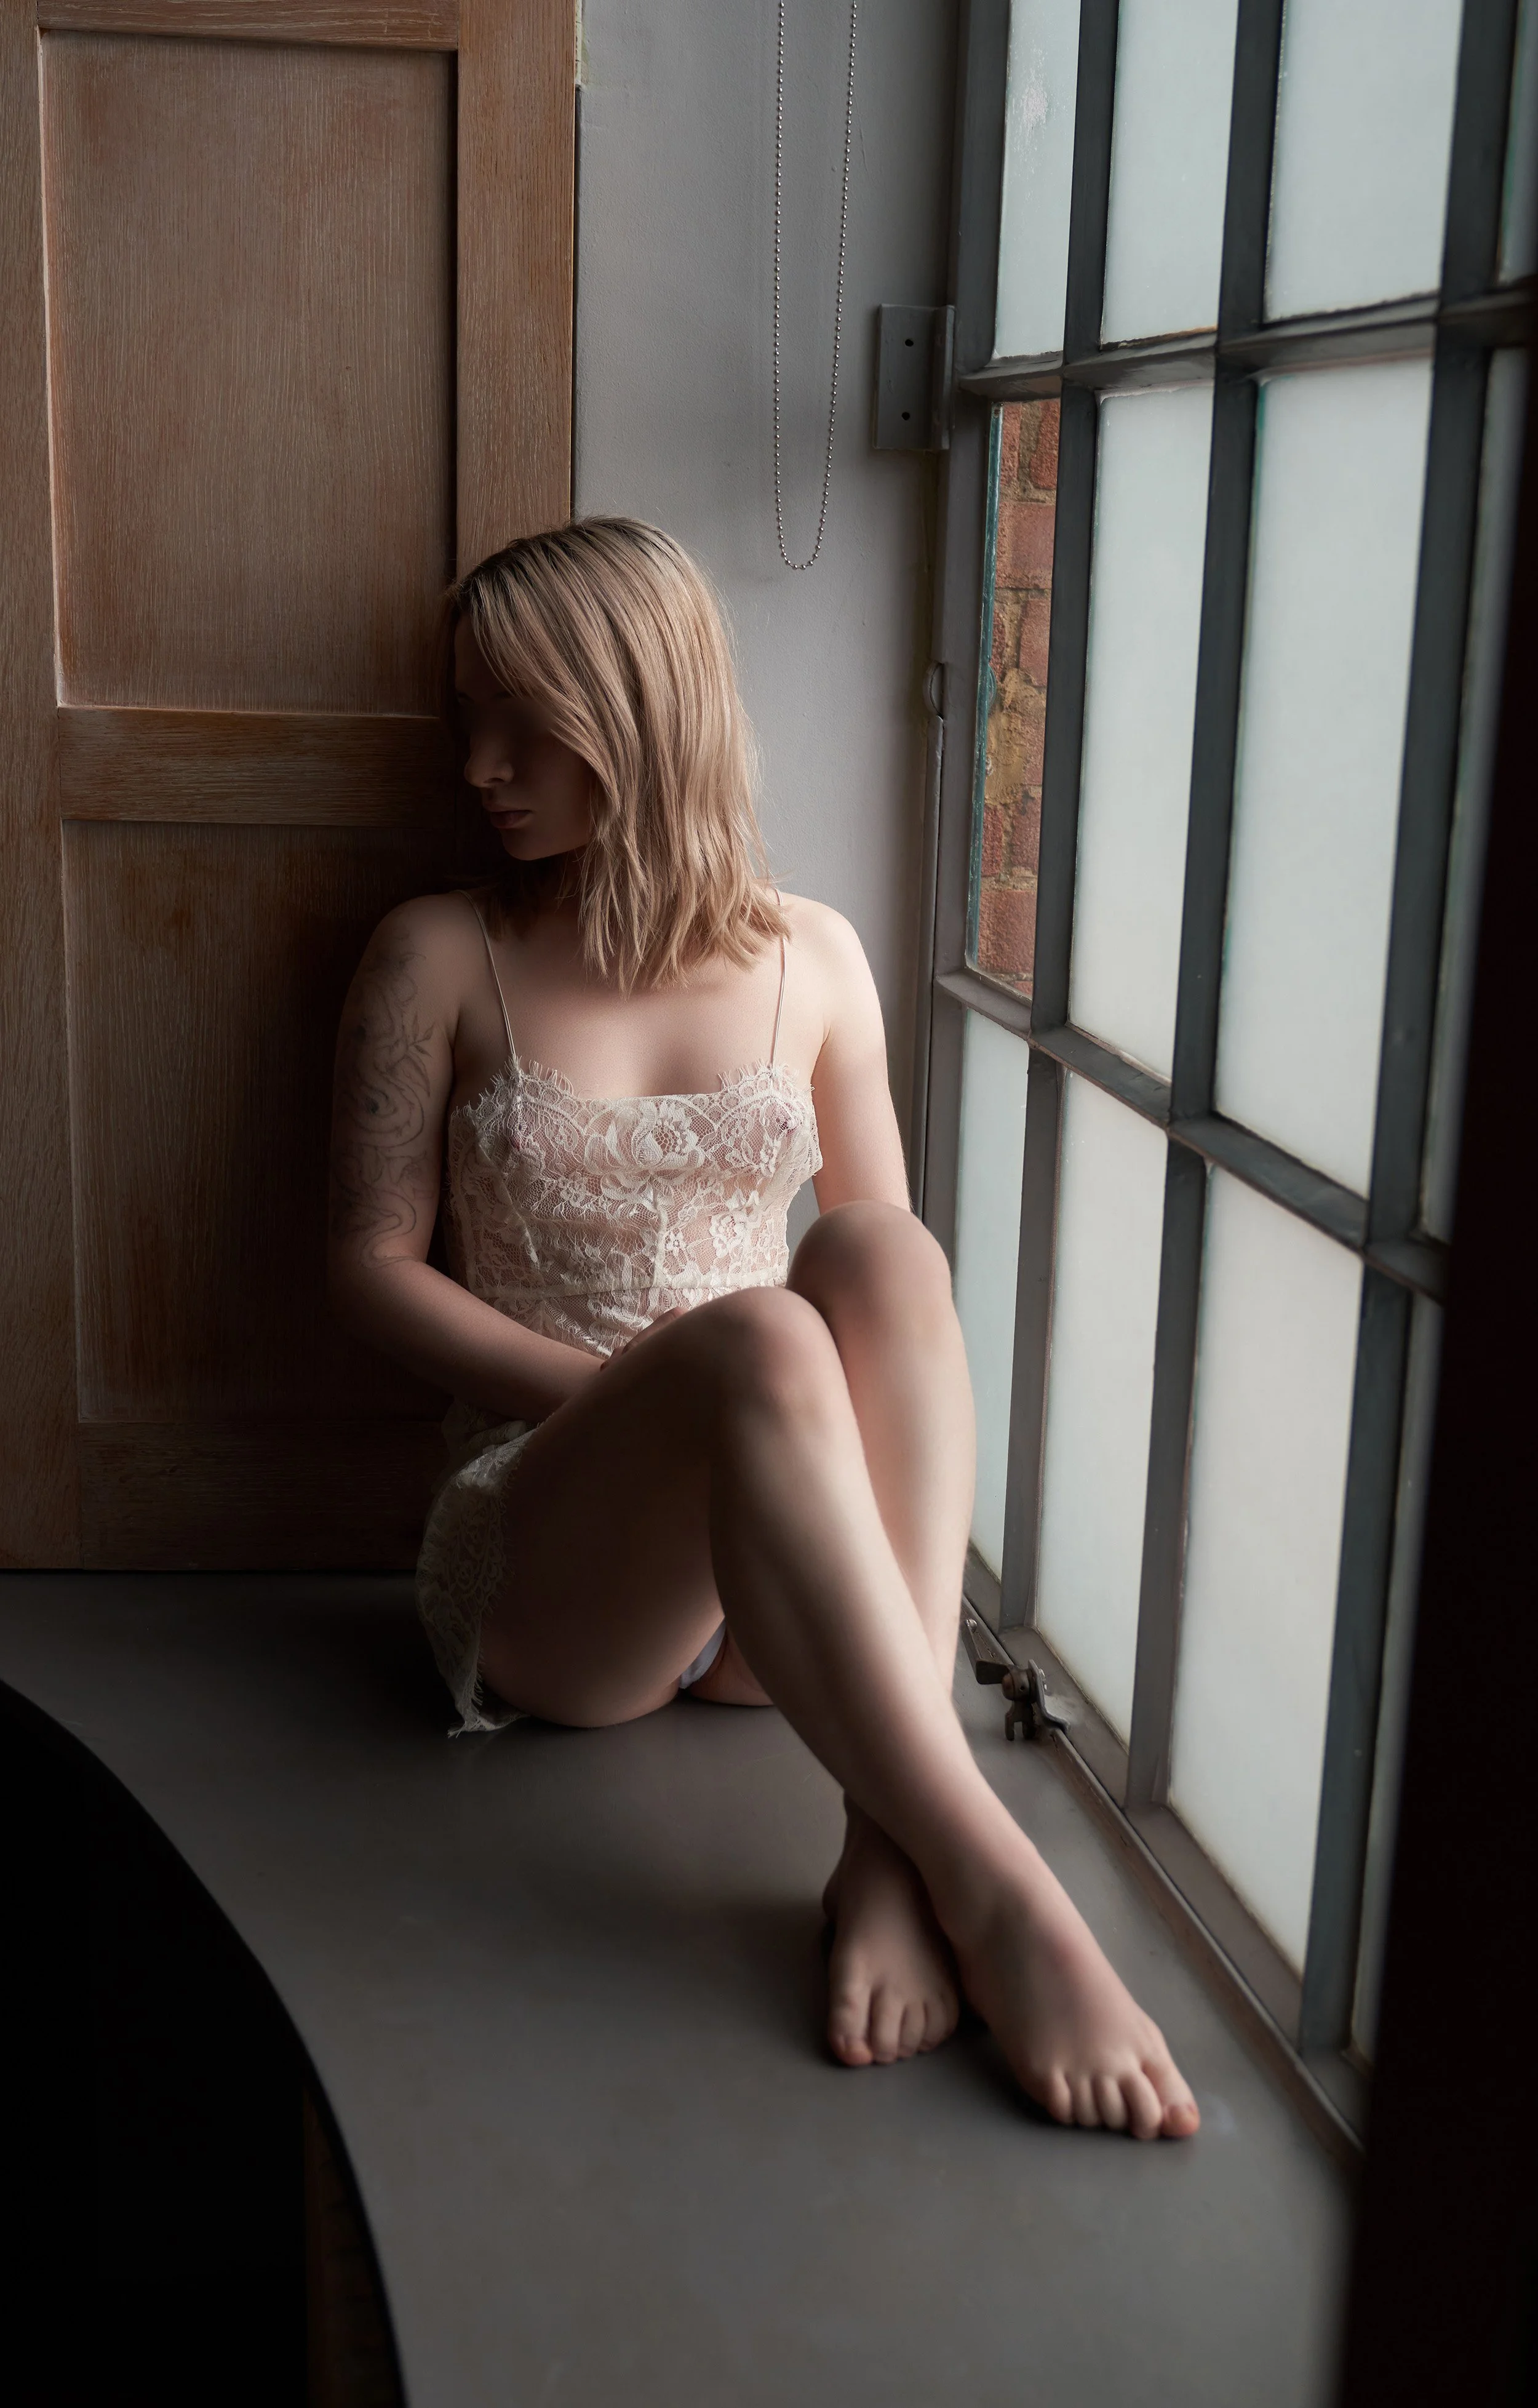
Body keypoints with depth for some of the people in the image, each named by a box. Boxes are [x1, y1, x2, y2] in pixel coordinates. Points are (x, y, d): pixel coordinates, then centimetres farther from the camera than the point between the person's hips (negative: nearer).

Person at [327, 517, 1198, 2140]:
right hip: (540, 1559, -2)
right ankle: (995, 1896, -40)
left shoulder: (813, 958, 12)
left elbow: (892, 1287, 14)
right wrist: (624, 1390, -13)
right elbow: (372, 1265, 2)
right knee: (756, 1336, -35)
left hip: (778, 1586, 2)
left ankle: (888, 1850, -38)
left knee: (874, 1252, -30)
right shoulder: (438, 958, 7)